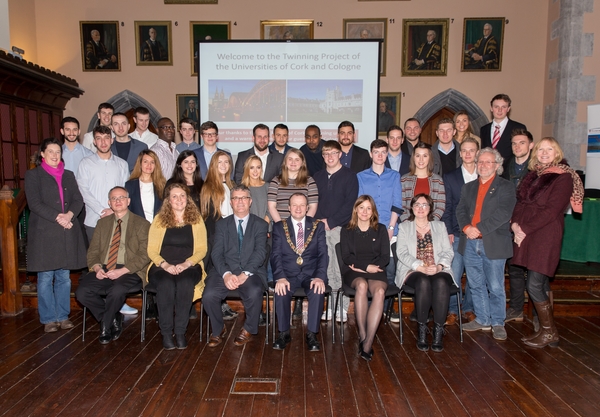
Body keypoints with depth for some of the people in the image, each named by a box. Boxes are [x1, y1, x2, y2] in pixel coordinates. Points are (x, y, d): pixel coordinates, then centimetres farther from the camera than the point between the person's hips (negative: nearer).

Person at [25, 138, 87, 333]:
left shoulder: (68, 175, 16)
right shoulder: (33, 175, 3)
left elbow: (78, 199, 7)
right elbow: (35, 203, -8)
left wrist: (69, 215, -12)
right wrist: (58, 218, -16)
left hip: (67, 233, 4)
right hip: (44, 232, -4)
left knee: (64, 277, 8)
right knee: (46, 278, 1)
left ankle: (63, 316, 17)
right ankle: (49, 319, 12)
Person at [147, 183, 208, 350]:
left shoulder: (196, 219, 10)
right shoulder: (159, 219, 11)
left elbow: (202, 249, 4)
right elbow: (151, 250, 5)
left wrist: (186, 264, -12)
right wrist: (165, 264, -13)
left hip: (189, 267, 0)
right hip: (162, 267, 0)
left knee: (185, 284, -33)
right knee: (166, 284, -33)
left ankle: (180, 332, -21)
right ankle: (166, 333, -19)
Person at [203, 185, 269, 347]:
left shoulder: (260, 225, 10)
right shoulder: (221, 225, 15)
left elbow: (260, 253, -4)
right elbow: (216, 253, 2)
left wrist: (245, 274, -20)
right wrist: (226, 274, -17)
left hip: (252, 272, -1)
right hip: (225, 271, 2)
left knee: (254, 293, -33)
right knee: (209, 295, -26)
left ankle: (248, 330, -3)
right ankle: (218, 329, 5)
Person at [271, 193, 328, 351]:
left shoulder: (318, 226, 8)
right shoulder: (279, 227, 7)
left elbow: (323, 254, -1)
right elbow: (276, 255, -3)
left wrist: (320, 277, -18)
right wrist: (280, 277, -20)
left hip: (311, 274, 0)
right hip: (288, 274, 0)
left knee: (318, 291, -30)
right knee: (281, 291, -30)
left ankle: (311, 334, -15)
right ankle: (284, 333, -10)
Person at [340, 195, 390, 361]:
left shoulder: (381, 230, 14)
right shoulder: (346, 231, 13)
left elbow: (385, 257, 5)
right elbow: (346, 257, 3)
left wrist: (360, 266, -6)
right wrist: (367, 266, -12)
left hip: (376, 272, 1)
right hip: (353, 272, 0)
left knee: (379, 291, -33)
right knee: (362, 285, -36)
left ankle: (367, 342, -34)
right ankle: (362, 335, -28)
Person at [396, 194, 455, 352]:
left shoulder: (440, 226, 19)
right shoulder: (404, 227, 13)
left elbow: (448, 252, 8)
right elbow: (402, 253, -1)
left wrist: (439, 266, -13)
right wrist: (420, 267, -16)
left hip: (438, 271, 2)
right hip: (413, 271, -1)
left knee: (441, 283, -33)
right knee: (423, 282, -35)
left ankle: (438, 331, -25)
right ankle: (422, 330, -22)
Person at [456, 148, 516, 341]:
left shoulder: (506, 187, 1)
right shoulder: (468, 187, 17)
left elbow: (504, 213, -12)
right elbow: (460, 210, 8)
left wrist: (480, 229, -18)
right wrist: (466, 227, -11)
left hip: (493, 244, -5)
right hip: (470, 243, 5)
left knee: (495, 287, 2)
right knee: (476, 285, 12)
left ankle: (498, 323, 17)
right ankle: (482, 320, 25)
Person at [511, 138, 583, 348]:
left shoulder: (564, 177, -6)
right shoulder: (532, 175, 15)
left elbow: (551, 210, -13)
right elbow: (520, 201, 11)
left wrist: (525, 229, -16)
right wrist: (515, 223, -6)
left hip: (545, 236, -6)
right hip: (527, 236, 6)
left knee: (534, 285, -8)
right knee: (541, 284, 11)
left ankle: (548, 332, 10)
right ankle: (547, 330, 21)